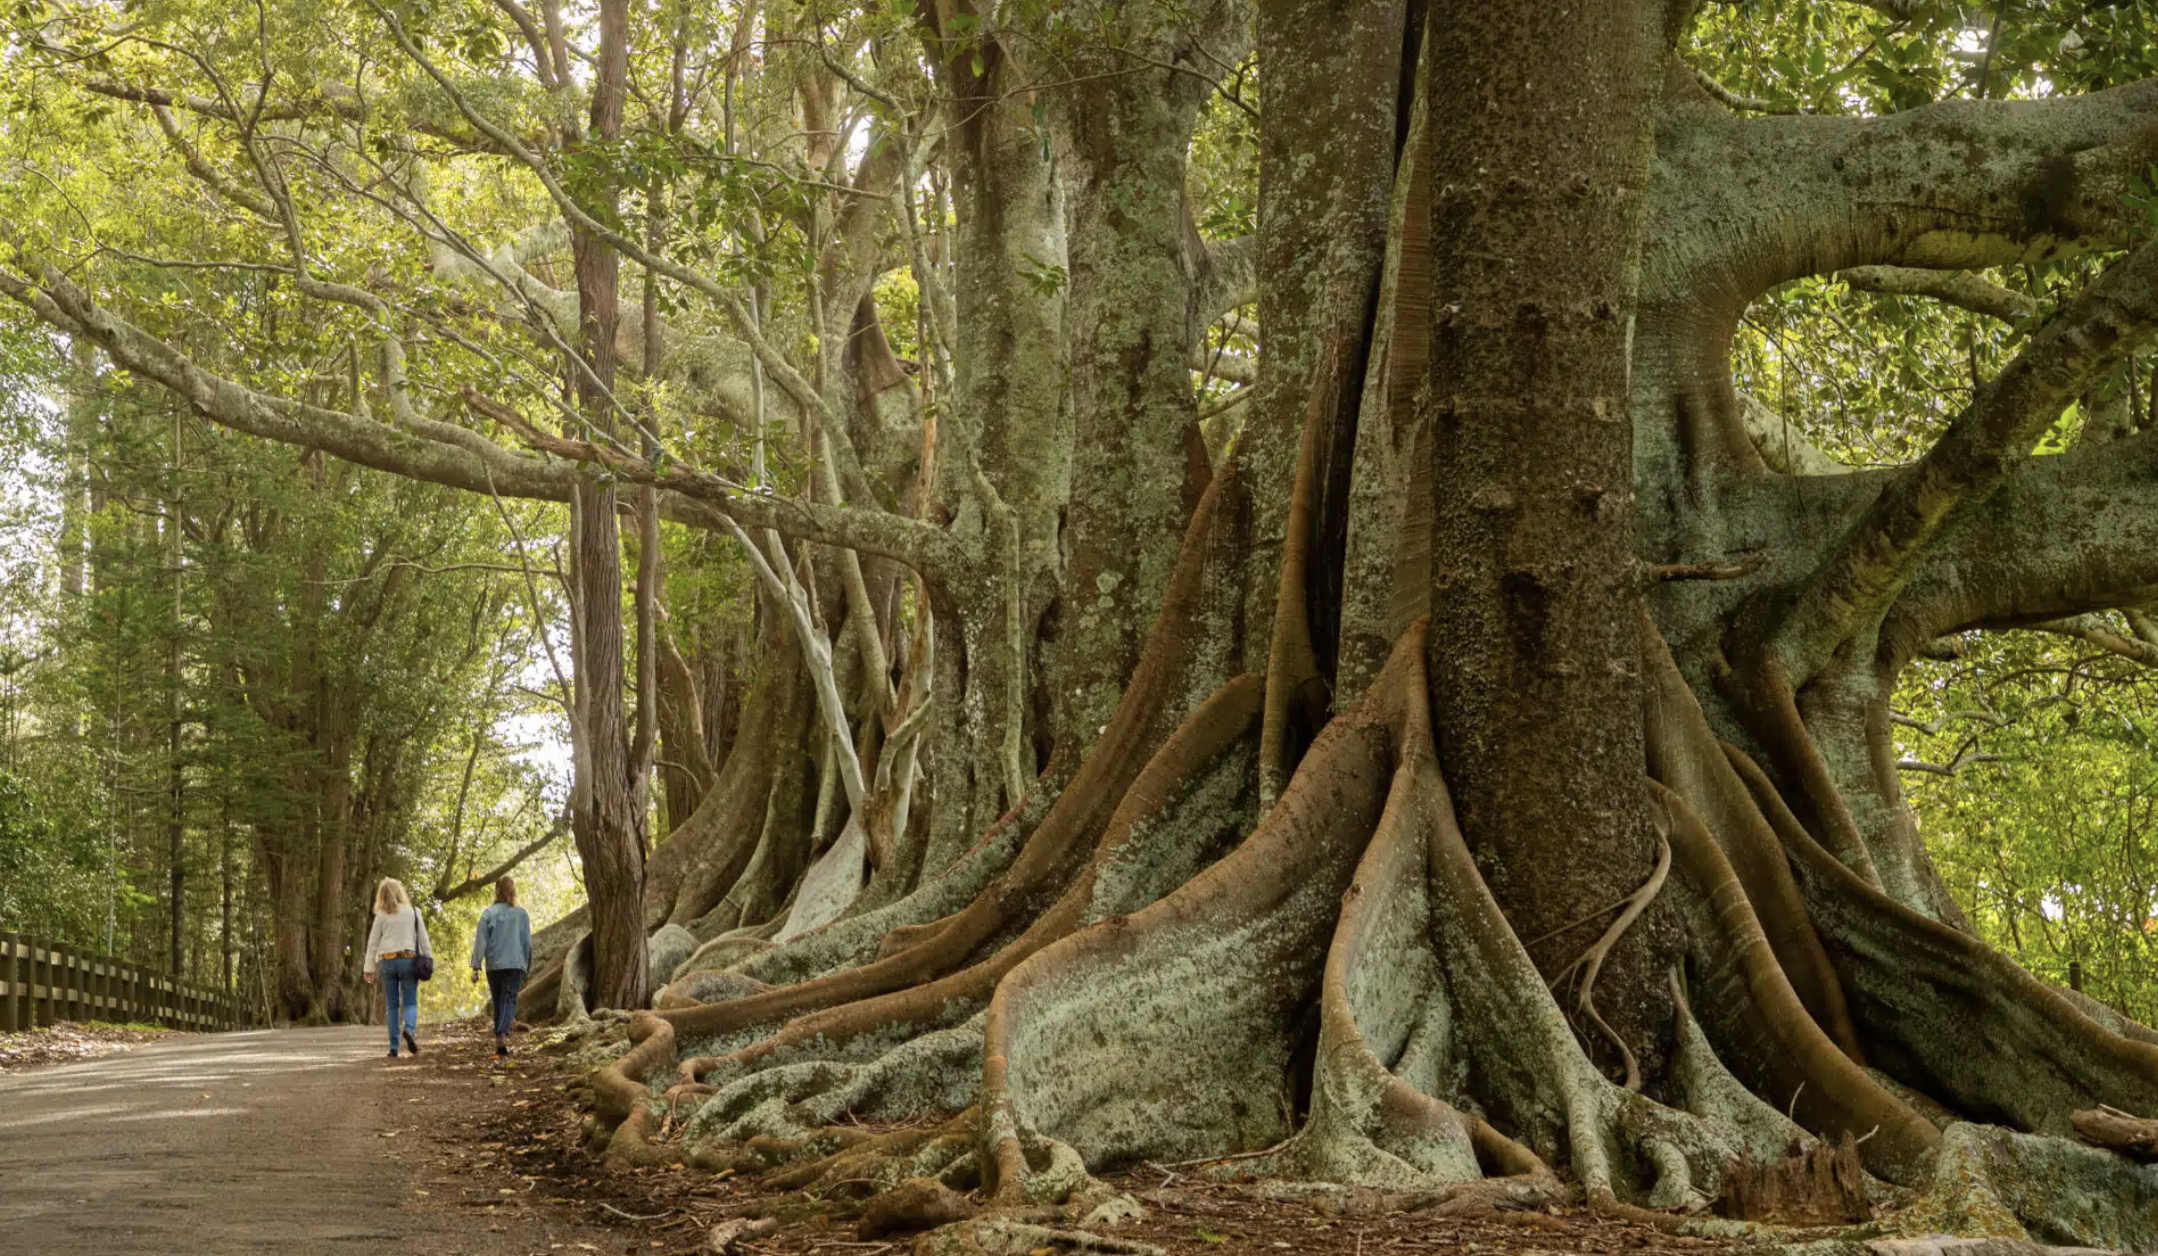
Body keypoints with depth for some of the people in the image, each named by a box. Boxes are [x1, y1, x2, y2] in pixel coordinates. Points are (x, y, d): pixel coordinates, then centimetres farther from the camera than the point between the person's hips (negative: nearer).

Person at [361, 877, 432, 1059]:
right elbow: (423, 939, 2)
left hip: (387, 961, 1)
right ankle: (409, 1029, -28)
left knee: (393, 1005, 7)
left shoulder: (381, 916, 4)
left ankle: (394, 1047, 3)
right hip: (408, 960, -1)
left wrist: (369, 969, 8)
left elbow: (372, 943, 5)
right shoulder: (413, 912, 3)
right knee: (410, 1002, 3)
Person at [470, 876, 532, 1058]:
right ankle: (502, 1035, -31)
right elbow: (527, 943, 7)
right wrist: (527, 967, 16)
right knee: (509, 1000, -7)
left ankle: (499, 1043, 17)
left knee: (498, 1002, 13)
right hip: (515, 964, -1)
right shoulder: (521, 914, 3)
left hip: (494, 965, 1)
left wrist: (476, 968, -1)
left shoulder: (488, 913, 0)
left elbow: (480, 941, -3)